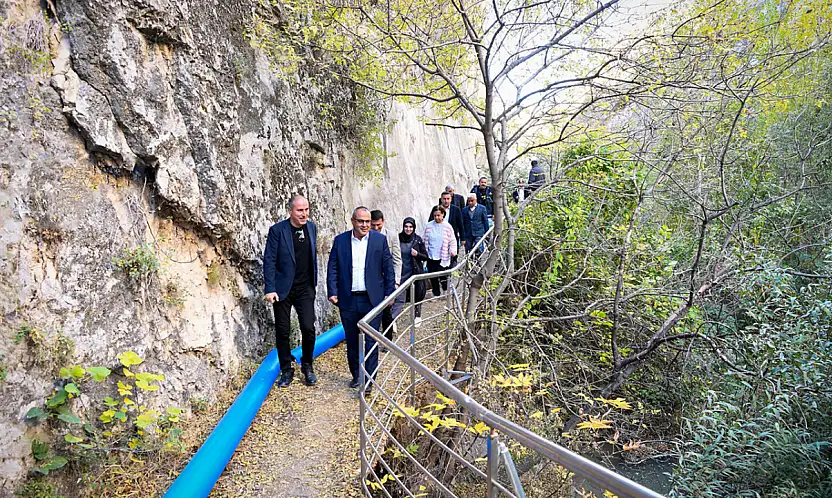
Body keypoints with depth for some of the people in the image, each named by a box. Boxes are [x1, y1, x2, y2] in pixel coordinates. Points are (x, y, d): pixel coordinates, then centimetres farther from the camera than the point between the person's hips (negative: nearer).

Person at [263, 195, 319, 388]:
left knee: (308, 328, -3)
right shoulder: (277, 230, -10)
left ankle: (307, 366, 19)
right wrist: (270, 289, -15)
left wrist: (314, 281, 15)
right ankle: (287, 370, 22)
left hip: (305, 288, 3)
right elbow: (269, 261, -10)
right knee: (282, 331, 6)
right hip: (283, 289, -2)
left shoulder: (311, 227, 4)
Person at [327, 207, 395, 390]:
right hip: (348, 300, 2)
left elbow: (388, 268, 2)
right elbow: (332, 268, 4)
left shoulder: (380, 239, 0)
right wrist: (332, 292, -3)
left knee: (371, 341, 1)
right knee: (352, 340, 13)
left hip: (372, 299, -1)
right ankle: (356, 375, 30)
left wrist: (389, 292, -1)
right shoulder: (340, 240, 3)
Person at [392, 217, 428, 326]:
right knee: (399, 298, -8)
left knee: (417, 296, 13)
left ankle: (417, 317, 31)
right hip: (402, 273, -1)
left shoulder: (418, 240, -2)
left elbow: (426, 257, 3)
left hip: (415, 272, 1)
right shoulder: (398, 238, -3)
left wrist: (417, 254, -16)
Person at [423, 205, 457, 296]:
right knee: (433, 277, 8)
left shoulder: (447, 226, -4)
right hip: (431, 257, 3)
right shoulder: (429, 226, 1)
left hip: (443, 257, -3)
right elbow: (425, 240, 8)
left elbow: (452, 241, 1)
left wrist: (453, 250, -15)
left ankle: (446, 291, 27)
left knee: (442, 276, -4)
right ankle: (436, 293, 28)